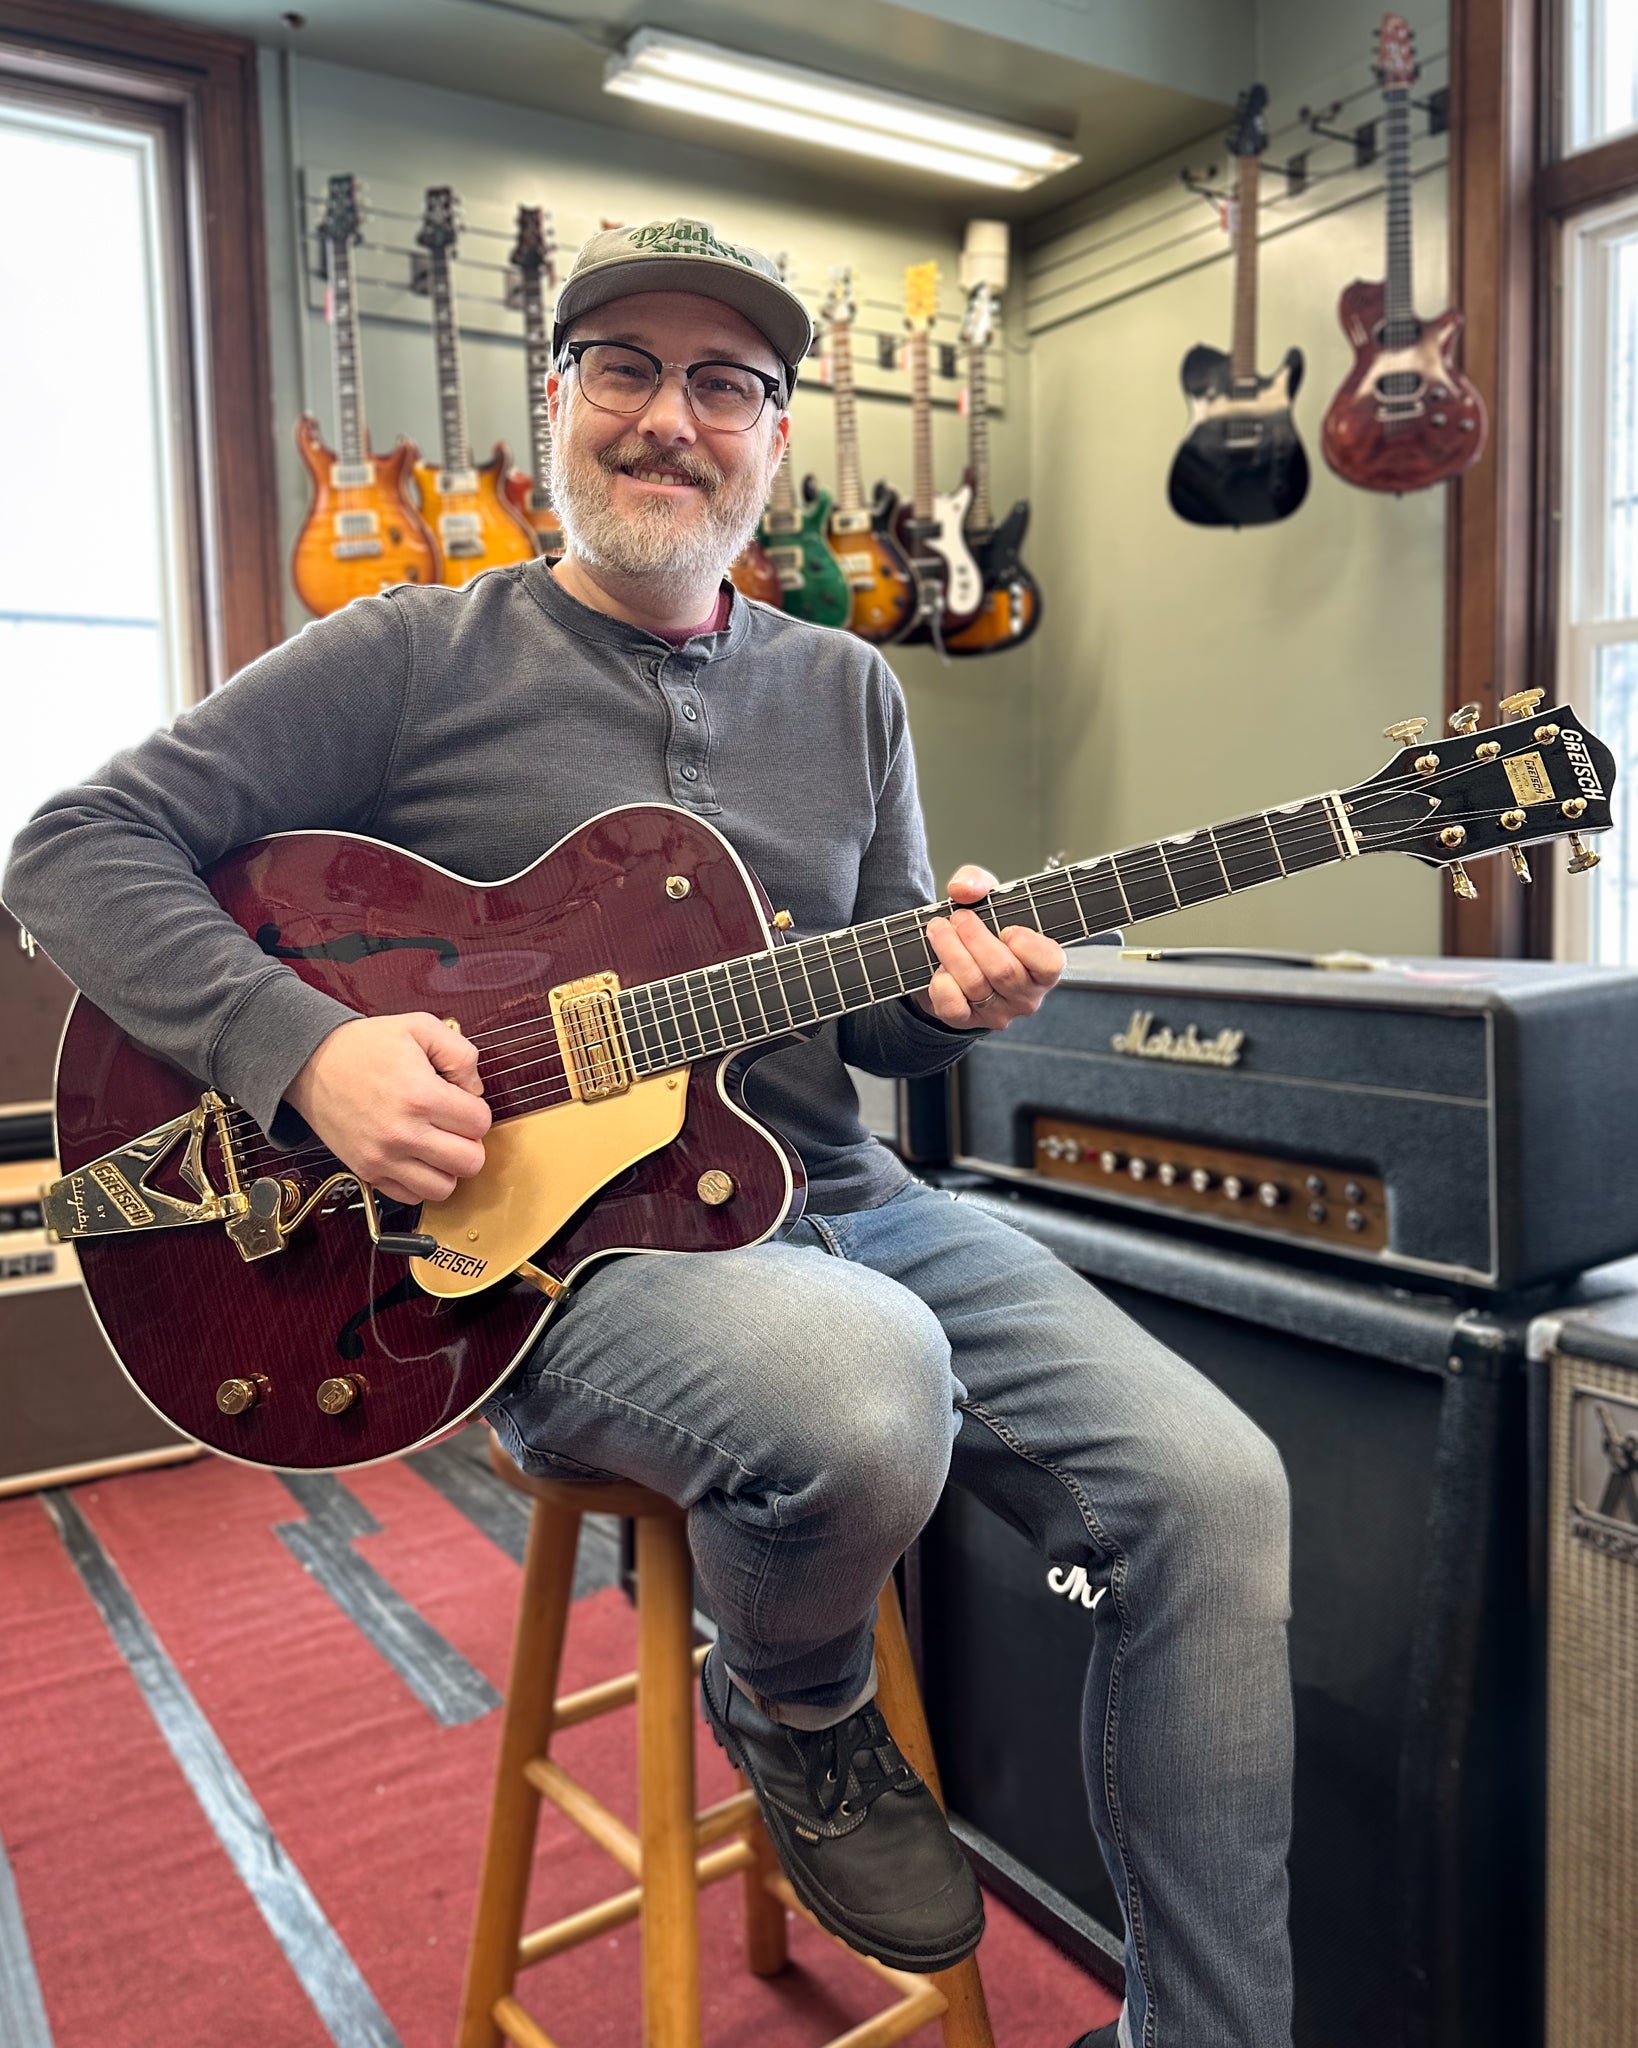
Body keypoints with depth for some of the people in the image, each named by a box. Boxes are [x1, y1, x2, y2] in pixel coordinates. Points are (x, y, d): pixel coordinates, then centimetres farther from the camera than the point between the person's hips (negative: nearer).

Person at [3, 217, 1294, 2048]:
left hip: (836, 1198, 6)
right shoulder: (418, 657, 1)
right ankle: (796, 1713, 2)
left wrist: (944, 992, -8)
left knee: (1211, 1490, -12)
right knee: (867, 1392, -37)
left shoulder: (845, 691, 15)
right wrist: (307, 1046, -17)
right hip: (546, 1240, -5)